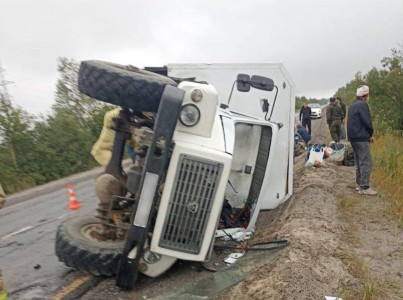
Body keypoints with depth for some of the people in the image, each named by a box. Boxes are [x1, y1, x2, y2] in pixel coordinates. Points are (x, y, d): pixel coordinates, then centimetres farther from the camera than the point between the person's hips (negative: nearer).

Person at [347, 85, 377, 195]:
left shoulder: (353, 105, 16)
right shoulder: (363, 105, -13)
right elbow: (367, 121, -18)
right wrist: (370, 134, 0)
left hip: (353, 137, 10)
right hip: (361, 138, -10)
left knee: (359, 162, 16)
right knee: (366, 163, -6)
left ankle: (360, 184, 23)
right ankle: (364, 188, -5)